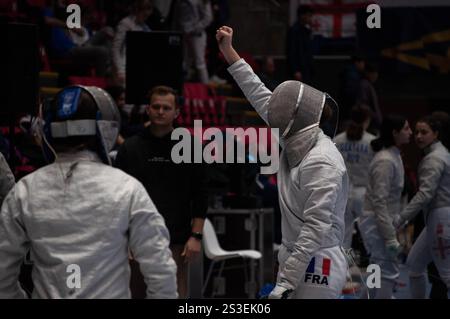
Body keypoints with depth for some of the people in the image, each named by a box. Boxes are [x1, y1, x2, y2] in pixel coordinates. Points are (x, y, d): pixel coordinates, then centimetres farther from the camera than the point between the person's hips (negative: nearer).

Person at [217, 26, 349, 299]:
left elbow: (316, 228, -24)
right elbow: (260, 96, 15)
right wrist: (228, 50, 17)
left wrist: (285, 283, -26)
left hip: (314, 270, -9)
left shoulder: (321, 163, -20)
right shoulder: (299, 141, 6)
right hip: (299, 260, 9)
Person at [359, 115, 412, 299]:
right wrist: (390, 238, -24)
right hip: (377, 224, -10)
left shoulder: (393, 156, 9)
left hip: (382, 221, 10)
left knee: (383, 271, 14)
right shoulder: (385, 161, -21)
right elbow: (379, 203, -24)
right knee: (388, 273, -6)